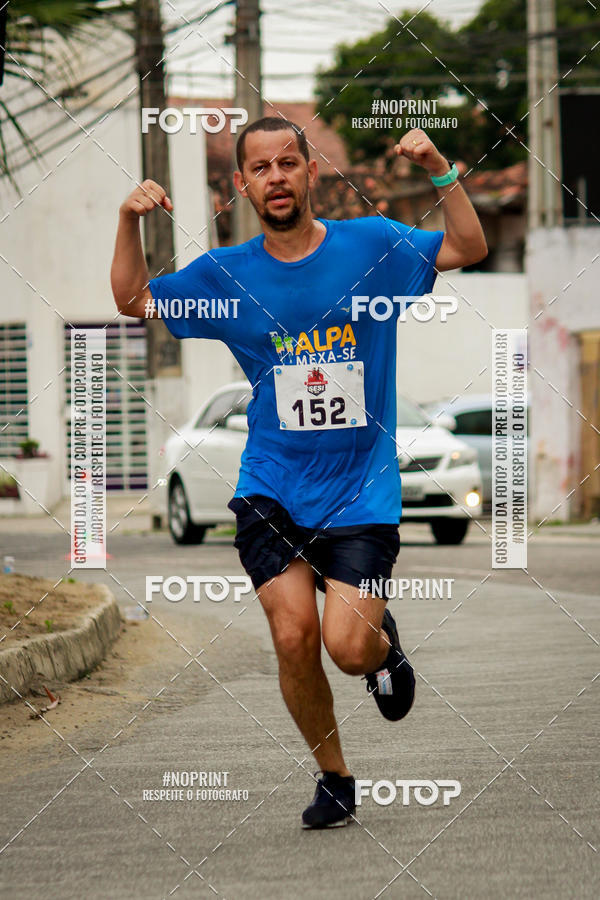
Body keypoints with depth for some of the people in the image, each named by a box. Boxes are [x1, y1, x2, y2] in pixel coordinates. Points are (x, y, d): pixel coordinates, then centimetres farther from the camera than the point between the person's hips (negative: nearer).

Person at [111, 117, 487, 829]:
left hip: (361, 490, -2)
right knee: (294, 637, -12)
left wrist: (441, 174, -18)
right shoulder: (226, 274, 4)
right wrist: (129, 222, -7)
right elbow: (134, 302, 10)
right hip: (270, 491, 2)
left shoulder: (370, 244, 0)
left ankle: (384, 644, 24)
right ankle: (333, 778, 11)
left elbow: (469, 250, -2)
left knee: (348, 647, -15)